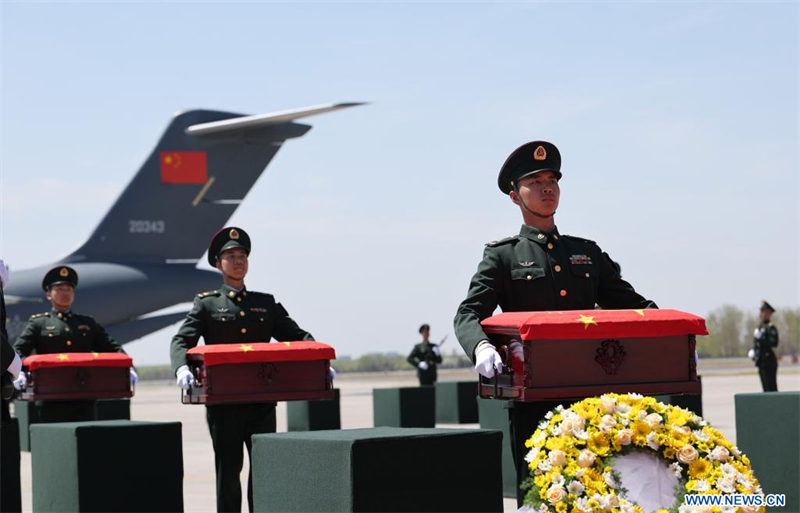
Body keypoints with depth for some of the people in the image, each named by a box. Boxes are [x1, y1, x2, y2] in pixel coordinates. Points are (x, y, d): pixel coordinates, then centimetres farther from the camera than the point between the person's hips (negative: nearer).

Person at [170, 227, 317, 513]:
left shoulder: (267, 304, 15)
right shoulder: (207, 304, 7)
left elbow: (298, 337, 10)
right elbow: (182, 341, -4)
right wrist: (182, 368, -26)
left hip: (262, 399, 2)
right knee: (228, 467, 1)